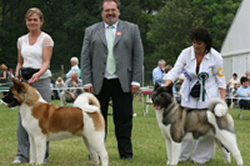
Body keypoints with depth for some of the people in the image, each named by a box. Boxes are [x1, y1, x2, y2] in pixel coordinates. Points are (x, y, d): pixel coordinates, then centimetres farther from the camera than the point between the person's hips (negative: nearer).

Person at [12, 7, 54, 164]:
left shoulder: (46, 38, -1)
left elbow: (46, 62, -9)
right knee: (22, 117, 0)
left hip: (41, 81, -4)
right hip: (24, 81, 4)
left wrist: (38, 74, -27)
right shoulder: (21, 40, 14)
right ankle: (22, 154, 6)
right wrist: (17, 76, 5)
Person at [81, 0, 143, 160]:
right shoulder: (91, 31, 11)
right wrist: (87, 81, -2)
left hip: (123, 82, -1)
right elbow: (85, 58, 8)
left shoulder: (132, 29, 9)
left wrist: (136, 80, -3)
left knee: (124, 120, 2)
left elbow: (138, 56, 5)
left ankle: (126, 153, 10)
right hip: (98, 84, 1)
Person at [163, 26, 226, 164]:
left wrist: (223, 99, -11)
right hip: (189, 95, 2)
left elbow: (220, 79, -5)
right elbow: (175, 71, -10)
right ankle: (182, 155, 14)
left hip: (208, 96, -2)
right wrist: (164, 87, -24)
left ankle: (202, 157, 9)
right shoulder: (186, 53, -7)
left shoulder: (215, 57, -11)